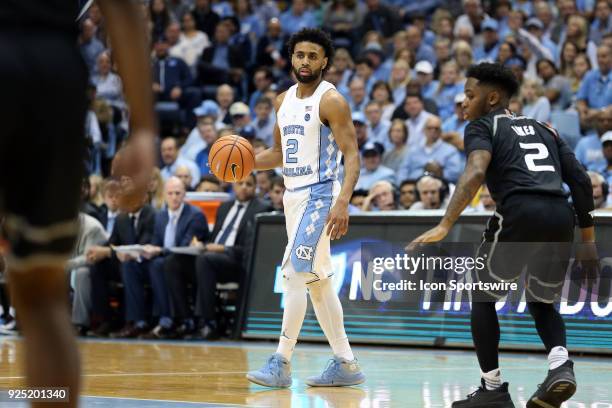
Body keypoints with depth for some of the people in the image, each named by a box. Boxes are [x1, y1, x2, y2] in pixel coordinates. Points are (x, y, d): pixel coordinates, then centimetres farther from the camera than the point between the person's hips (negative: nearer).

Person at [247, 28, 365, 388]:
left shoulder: (331, 101, -12)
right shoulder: (284, 100, 12)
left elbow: (352, 155, -16)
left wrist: (343, 202, -29)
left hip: (319, 196, -9)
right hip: (293, 195, 9)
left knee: (295, 274, -14)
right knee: (318, 282, 9)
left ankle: (281, 363, -11)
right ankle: (346, 365, 14)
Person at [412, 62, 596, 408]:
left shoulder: (482, 126, 12)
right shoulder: (544, 129, 29)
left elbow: (476, 172, -9)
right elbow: (582, 181, 21)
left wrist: (444, 226, -18)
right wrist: (588, 242, 25)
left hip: (520, 213, -5)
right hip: (561, 216, 5)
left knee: (483, 297, 16)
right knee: (541, 302, 25)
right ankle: (561, 366, -2)